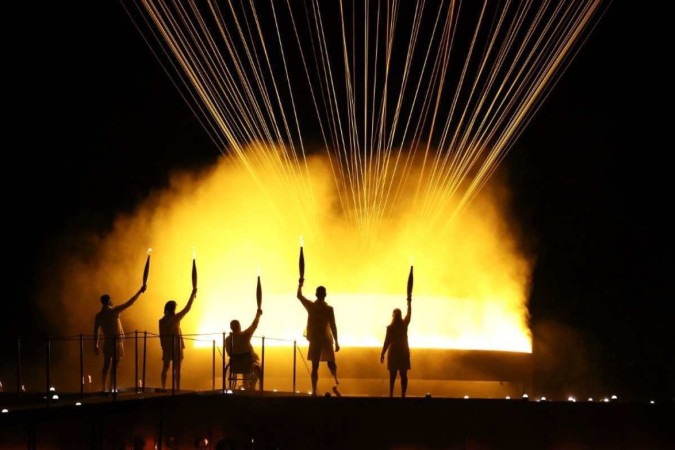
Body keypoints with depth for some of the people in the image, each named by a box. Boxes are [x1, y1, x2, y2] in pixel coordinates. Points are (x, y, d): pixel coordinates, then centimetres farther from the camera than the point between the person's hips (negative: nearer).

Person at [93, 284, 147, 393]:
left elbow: (96, 331, 2)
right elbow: (130, 302, -9)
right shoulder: (114, 311, -12)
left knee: (106, 366, 14)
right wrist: (140, 291, -2)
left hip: (107, 342, 5)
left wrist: (96, 345, 10)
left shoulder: (98, 315, 1)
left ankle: (104, 388, 13)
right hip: (117, 341, -5)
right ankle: (111, 389, -4)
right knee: (114, 367, -2)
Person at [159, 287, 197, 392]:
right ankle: (176, 388, -4)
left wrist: (163, 346, 15)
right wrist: (193, 294, 1)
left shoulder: (162, 321, 0)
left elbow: (161, 335, 4)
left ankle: (163, 387, 10)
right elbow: (187, 309, -7)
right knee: (176, 369, -1)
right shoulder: (175, 318, -12)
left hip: (166, 347, 4)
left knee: (165, 368, 11)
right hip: (176, 346, -4)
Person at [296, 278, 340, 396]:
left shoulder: (311, 306, -3)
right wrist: (336, 342, -4)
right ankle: (336, 382, -6)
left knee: (315, 367, 3)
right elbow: (333, 326, -9)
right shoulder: (329, 309, -9)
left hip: (314, 340, 1)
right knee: (331, 363, 15)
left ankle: (314, 392, -1)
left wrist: (300, 284, 30)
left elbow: (299, 296, 14)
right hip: (326, 340, -1)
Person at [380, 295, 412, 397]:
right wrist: (409, 302, 27)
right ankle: (403, 395, 1)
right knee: (403, 375, 3)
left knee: (392, 375, 3)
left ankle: (391, 394, -1)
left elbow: (387, 342, -12)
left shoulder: (390, 327, -12)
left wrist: (382, 354, -3)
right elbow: (409, 314, 14)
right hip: (404, 352, 2)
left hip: (394, 352, -2)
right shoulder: (404, 324, -4)